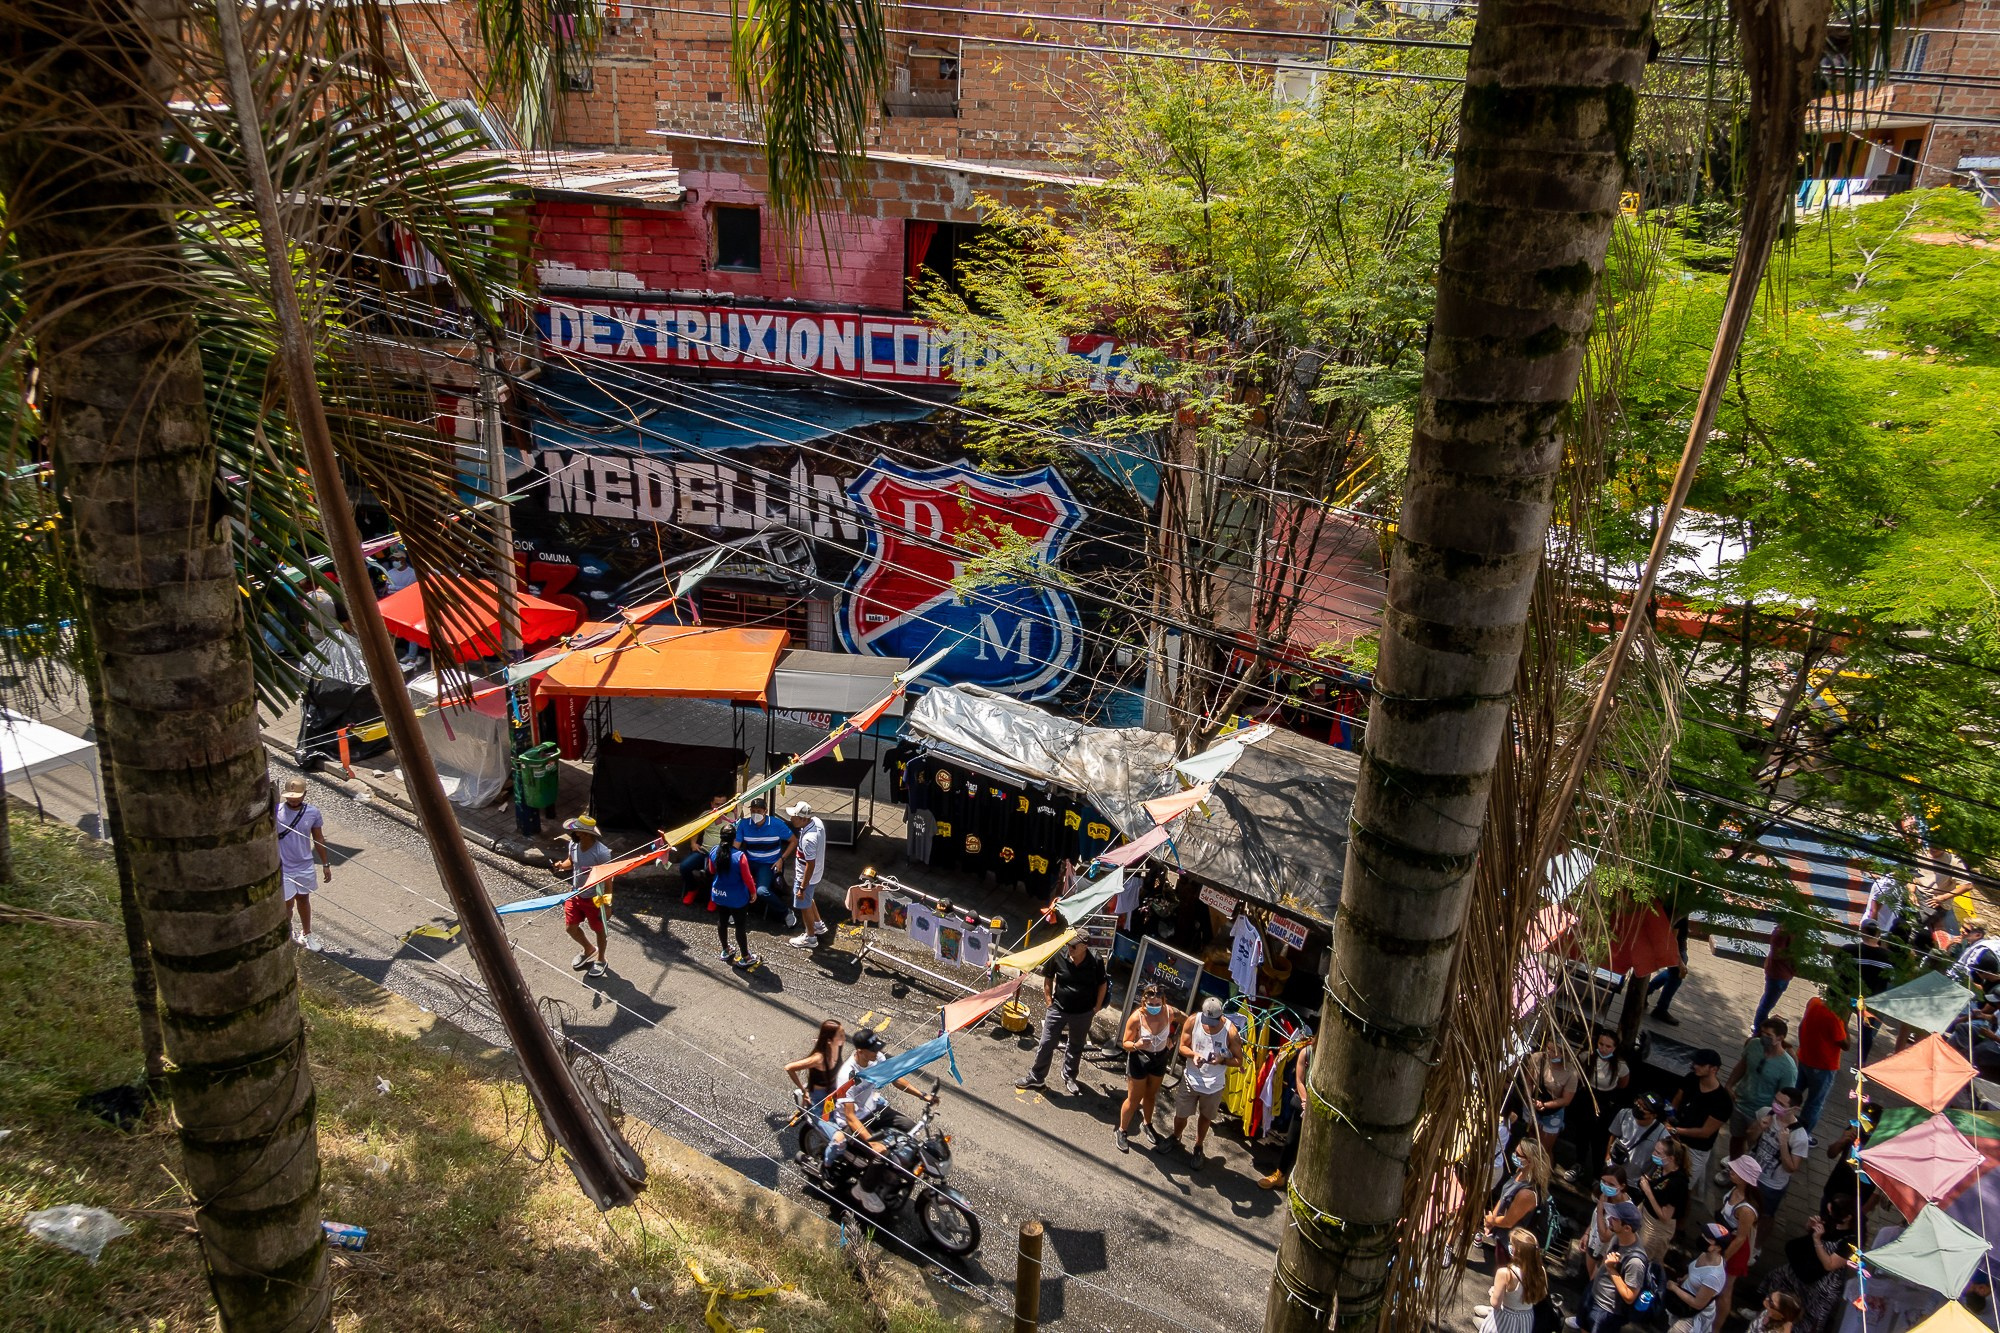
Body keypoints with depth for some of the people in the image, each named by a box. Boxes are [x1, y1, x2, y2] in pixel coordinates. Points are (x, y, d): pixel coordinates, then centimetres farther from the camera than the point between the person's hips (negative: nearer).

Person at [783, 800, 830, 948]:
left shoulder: (808, 839, -38)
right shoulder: (816, 821, -12)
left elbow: (810, 865, -30)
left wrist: (802, 888, -21)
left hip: (806, 877, -8)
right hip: (817, 873, 8)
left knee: (804, 905, 14)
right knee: (809, 900, 31)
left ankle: (810, 937, 33)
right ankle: (818, 925, 49)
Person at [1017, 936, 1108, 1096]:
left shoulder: (1096, 962, -17)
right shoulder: (1059, 956, -17)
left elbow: (1102, 985, 0)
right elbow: (1048, 978, -1)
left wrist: (1096, 1007, -2)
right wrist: (1049, 1002, -3)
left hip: (1083, 1014, 0)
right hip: (1058, 1009, 0)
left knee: (1076, 1047, 18)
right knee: (1046, 1044, 3)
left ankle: (1069, 1077, 40)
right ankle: (1036, 1077, 21)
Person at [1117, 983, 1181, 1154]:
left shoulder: (1169, 1012, -21)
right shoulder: (1136, 1018, -29)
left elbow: (1186, 1020, 2)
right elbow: (1125, 1043, -18)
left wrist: (1171, 1038, -6)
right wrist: (1136, 1045, -39)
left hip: (1160, 1058, 4)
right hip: (1140, 1058, -3)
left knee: (1151, 1095, 25)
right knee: (1134, 1098, 9)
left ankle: (1147, 1124, 49)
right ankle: (1122, 1131, 30)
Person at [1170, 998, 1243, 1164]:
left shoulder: (1230, 1030, -22)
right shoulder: (1193, 1021, -17)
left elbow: (1239, 1060, -11)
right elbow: (1183, 1046, -5)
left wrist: (1222, 1060, -30)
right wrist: (1193, 1054, -26)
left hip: (1214, 1084, -1)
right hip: (1191, 1079, 1)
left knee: (1205, 1117, 20)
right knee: (1181, 1114, 14)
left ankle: (1198, 1147, 45)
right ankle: (1175, 1138, 46)